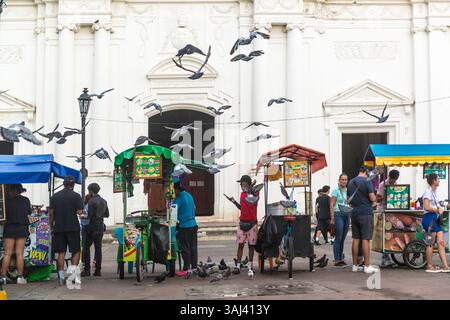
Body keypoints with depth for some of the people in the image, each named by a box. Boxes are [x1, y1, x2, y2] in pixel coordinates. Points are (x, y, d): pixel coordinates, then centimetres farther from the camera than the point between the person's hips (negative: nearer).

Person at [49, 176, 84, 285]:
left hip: (59, 228, 4)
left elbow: (51, 213, 7)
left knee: (61, 252, 8)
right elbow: (80, 212, -11)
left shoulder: (55, 196, 8)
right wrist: (80, 212, 12)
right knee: (76, 251, 4)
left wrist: (52, 227, 14)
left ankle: (61, 276, 5)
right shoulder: (76, 196, -4)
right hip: (73, 227, -4)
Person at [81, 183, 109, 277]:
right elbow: (107, 214, 16)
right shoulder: (104, 201, 11)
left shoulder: (91, 201, -11)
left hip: (92, 227, -7)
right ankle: (98, 270, 6)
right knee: (98, 249, 7)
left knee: (86, 248, 0)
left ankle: (87, 270, -4)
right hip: (101, 227, 7)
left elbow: (89, 215, -15)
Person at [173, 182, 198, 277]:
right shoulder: (189, 195, 13)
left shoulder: (179, 198, -14)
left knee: (185, 248, -2)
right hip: (193, 224, 8)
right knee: (193, 247, 12)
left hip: (185, 226, -8)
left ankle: (187, 269, 1)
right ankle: (194, 267, 18)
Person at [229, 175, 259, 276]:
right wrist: (235, 202, 6)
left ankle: (250, 266, 12)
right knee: (240, 244, 1)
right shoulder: (242, 194, 9)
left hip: (252, 223, -4)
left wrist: (251, 190, -35)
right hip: (242, 223, 4)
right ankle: (238, 266, 0)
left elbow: (253, 202, -29)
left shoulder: (255, 193, -7)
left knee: (251, 245, 4)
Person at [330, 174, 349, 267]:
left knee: (343, 238, 9)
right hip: (338, 214, -6)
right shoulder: (336, 191, -3)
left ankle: (341, 259, 15)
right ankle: (337, 260, -3)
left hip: (347, 215, 6)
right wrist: (332, 218, -14)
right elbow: (331, 205, -7)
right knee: (338, 238, -6)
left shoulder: (348, 191, 13)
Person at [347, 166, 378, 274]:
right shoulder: (367, 182, -10)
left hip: (354, 213, 6)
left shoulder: (350, 183, 12)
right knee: (366, 239, -5)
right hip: (365, 213, -6)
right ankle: (367, 266, -3)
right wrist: (374, 201, 8)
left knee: (356, 239, 9)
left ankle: (355, 265, 12)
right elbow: (372, 198, -13)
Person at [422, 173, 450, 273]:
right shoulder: (428, 192, -13)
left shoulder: (436, 191, 15)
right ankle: (429, 266, 7)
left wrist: (440, 209, -1)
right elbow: (427, 207, -20)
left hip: (436, 218, 9)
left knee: (441, 242, 3)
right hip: (429, 218, -9)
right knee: (431, 243, -2)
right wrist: (437, 210, -7)